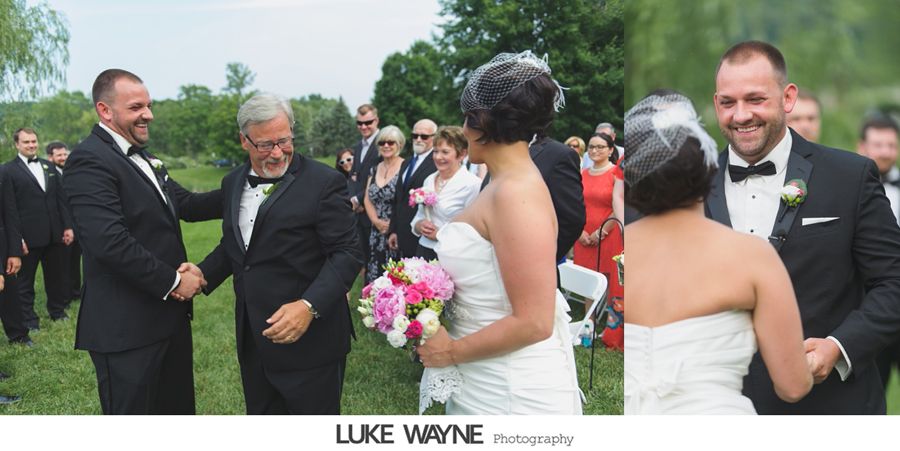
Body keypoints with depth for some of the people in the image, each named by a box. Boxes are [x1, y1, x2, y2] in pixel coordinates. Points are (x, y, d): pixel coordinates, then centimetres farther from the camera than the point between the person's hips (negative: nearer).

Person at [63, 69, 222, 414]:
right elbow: (109, 241, -26)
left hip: (169, 316, 9)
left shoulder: (144, 160, 14)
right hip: (127, 326, -9)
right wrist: (172, 281, -18)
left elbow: (186, 205, 11)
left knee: (177, 410, 21)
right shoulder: (89, 161, -16)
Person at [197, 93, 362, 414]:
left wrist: (310, 306, -29)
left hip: (309, 339, -6)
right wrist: (202, 274, 0)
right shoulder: (233, 183, 9)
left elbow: (346, 254, -16)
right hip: (253, 342, 6)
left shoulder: (324, 182, -13)